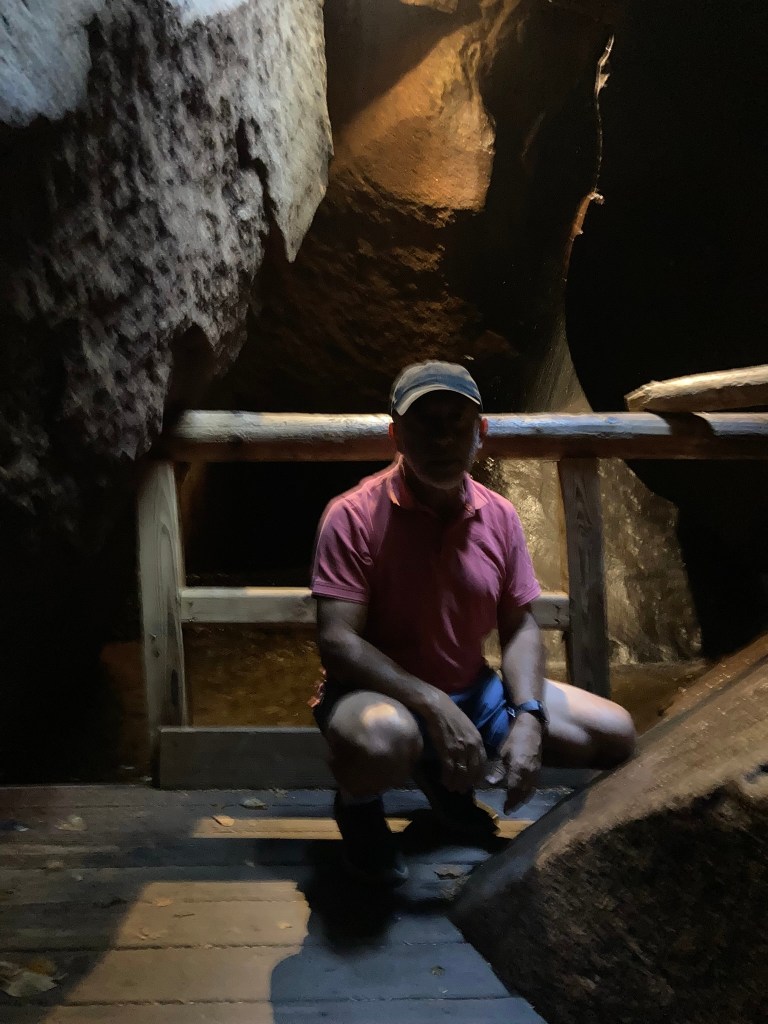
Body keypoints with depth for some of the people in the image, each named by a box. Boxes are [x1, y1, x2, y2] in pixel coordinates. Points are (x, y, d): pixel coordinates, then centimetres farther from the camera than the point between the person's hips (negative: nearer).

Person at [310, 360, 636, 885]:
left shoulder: (500, 517, 1)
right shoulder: (355, 515, -16)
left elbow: (520, 627, 5)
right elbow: (338, 642, -21)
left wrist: (528, 717, -12)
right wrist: (435, 709, -28)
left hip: (472, 691, 6)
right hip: (382, 694, -6)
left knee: (615, 735, 0)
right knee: (380, 741, -42)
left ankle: (450, 779, 17)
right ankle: (357, 805, -1)